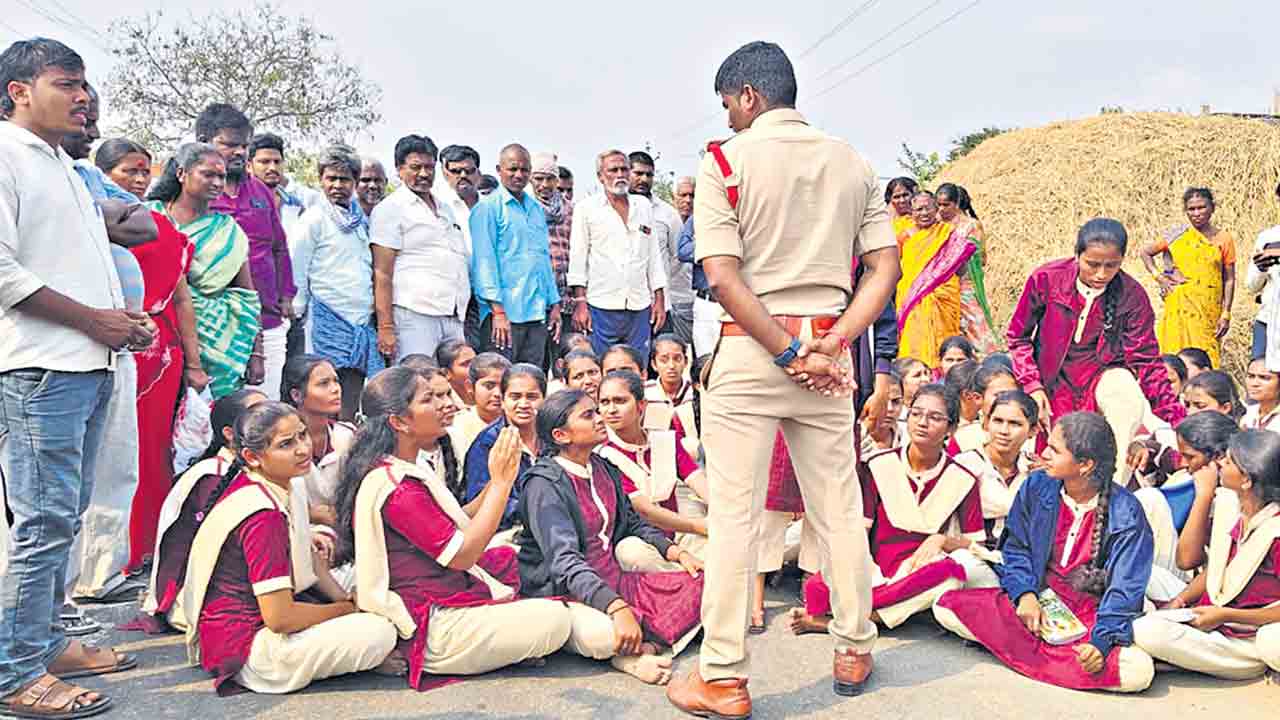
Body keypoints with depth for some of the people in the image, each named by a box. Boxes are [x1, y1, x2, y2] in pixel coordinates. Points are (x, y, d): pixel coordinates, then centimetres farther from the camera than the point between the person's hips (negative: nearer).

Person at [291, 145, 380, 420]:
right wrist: (299, 311, -4)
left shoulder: (361, 219, 16)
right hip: (329, 322, -6)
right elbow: (295, 271, -4)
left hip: (362, 319, 6)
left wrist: (376, 314, 17)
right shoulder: (314, 219, -3)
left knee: (350, 407, 8)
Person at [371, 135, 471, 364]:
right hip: (414, 314, -7)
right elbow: (382, 274, -7)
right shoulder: (390, 208, 1)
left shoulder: (446, 209, 22)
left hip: (454, 318, 7)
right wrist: (386, 327, -14)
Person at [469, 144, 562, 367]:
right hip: (504, 313, -6)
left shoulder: (537, 209, 19)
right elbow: (484, 260, -9)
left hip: (537, 314, 7)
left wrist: (554, 304, 15)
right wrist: (498, 310, -16)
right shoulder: (487, 208, -3)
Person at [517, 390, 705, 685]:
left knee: (699, 584, -5)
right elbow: (564, 560, -27)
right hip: (564, 592, -8)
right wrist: (617, 607, -38)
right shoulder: (543, 484, -15)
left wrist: (677, 552, 6)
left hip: (613, 580, 8)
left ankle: (643, 646, -16)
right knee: (603, 634, -39)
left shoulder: (605, 469, 11)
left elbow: (633, 523, 23)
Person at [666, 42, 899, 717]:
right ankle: (854, 651, 28)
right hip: (827, 345, 5)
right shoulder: (853, 162, 11)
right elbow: (885, 266, 4)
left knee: (733, 516, 1)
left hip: (750, 350, -4)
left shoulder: (725, 161, -3)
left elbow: (723, 276, -14)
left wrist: (789, 353, -12)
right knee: (839, 508, 14)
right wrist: (828, 344, -4)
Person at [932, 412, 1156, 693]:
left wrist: (1101, 640, -26)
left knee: (1139, 671, -33)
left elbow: (1125, 587, -12)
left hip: (1091, 614, -2)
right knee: (947, 607, -18)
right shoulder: (1037, 487, -1)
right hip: (1036, 598, 2)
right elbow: (1016, 547, 5)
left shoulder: (1126, 513, -11)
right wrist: (1025, 594, -14)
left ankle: (1028, 652, -17)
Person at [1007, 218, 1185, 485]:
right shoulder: (1046, 278, -13)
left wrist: (1177, 419, -16)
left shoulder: (1132, 296, -12)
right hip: (1051, 376, 0)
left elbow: (1145, 360, -9)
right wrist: (1032, 386, -11)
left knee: (1132, 403, -32)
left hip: (1101, 371, 0)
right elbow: (1018, 337, -1)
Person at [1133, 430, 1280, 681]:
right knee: (1144, 630, -22)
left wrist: (1225, 615, -14)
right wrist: (1182, 599, 2)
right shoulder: (1229, 514, 6)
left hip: (1253, 636, -7)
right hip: (1212, 623, 7)